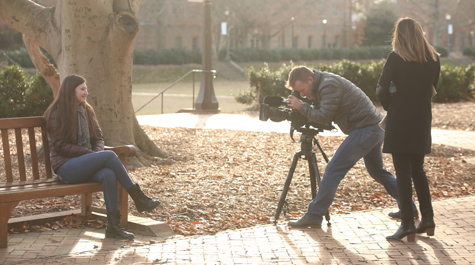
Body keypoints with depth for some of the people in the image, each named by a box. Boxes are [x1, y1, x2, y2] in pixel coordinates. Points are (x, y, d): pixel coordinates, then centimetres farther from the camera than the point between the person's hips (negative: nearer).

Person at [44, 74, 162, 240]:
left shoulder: (87, 111, 16)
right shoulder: (57, 113, -4)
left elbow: (98, 138, 18)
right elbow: (60, 145, -11)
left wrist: (97, 152, -7)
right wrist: (90, 153, -17)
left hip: (85, 165, 6)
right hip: (66, 167, -6)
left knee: (108, 174, -31)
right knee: (109, 156, -28)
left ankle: (113, 225, -33)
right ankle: (139, 198, -22)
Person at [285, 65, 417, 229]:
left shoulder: (329, 85, -16)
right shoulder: (321, 85, 15)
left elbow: (324, 117, -22)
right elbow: (319, 115, 18)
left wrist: (301, 107, -11)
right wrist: (300, 108, 1)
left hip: (365, 130, -11)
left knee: (333, 170, -9)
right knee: (377, 171, 24)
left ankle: (313, 217, -6)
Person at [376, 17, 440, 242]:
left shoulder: (396, 58, -11)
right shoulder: (434, 60, 3)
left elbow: (381, 90, -10)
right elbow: (432, 90, 11)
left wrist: (391, 108, 5)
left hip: (399, 122, -5)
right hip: (422, 122, 5)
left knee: (403, 173, 0)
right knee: (418, 170, 18)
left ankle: (407, 225, -2)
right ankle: (428, 219, 19)